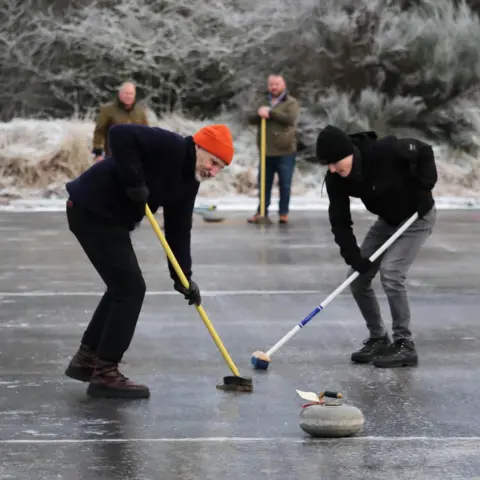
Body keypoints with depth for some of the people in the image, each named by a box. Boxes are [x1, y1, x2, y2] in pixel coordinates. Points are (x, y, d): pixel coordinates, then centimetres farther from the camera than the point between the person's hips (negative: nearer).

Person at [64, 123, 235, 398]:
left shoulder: (189, 181, 8)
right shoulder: (168, 146, -19)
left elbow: (179, 229, 9)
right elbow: (120, 134, -31)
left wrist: (183, 276, -1)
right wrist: (134, 181, -27)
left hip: (111, 217, 10)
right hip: (92, 210, -10)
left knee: (123, 285, 18)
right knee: (130, 287, -9)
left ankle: (86, 359, 30)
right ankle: (105, 374, -3)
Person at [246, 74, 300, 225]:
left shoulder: (291, 102, -1)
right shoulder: (263, 102, 14)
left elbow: (290, 118, -19)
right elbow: (251, 118, 5)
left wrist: (270, 112, -17)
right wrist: (259, 114, -18)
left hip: (285, 151, -4)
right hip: (266, 151, 4)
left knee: (285, 185, 1)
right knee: (264, 184, 9)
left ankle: (284, 213, 10)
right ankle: (261, 212, 17)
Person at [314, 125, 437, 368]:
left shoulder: (385, 151, -33)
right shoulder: (336, 179, -18)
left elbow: (424, 151, -17)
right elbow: (340, 222, -15)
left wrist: (424, 189, -22)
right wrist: (354, 257, -24)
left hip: (417, 217, -6)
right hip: (387, 220, 6)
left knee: (391, 273, -21)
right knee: (357, 277, 1)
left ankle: (405, 345, -10)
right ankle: (378, 339, 17)